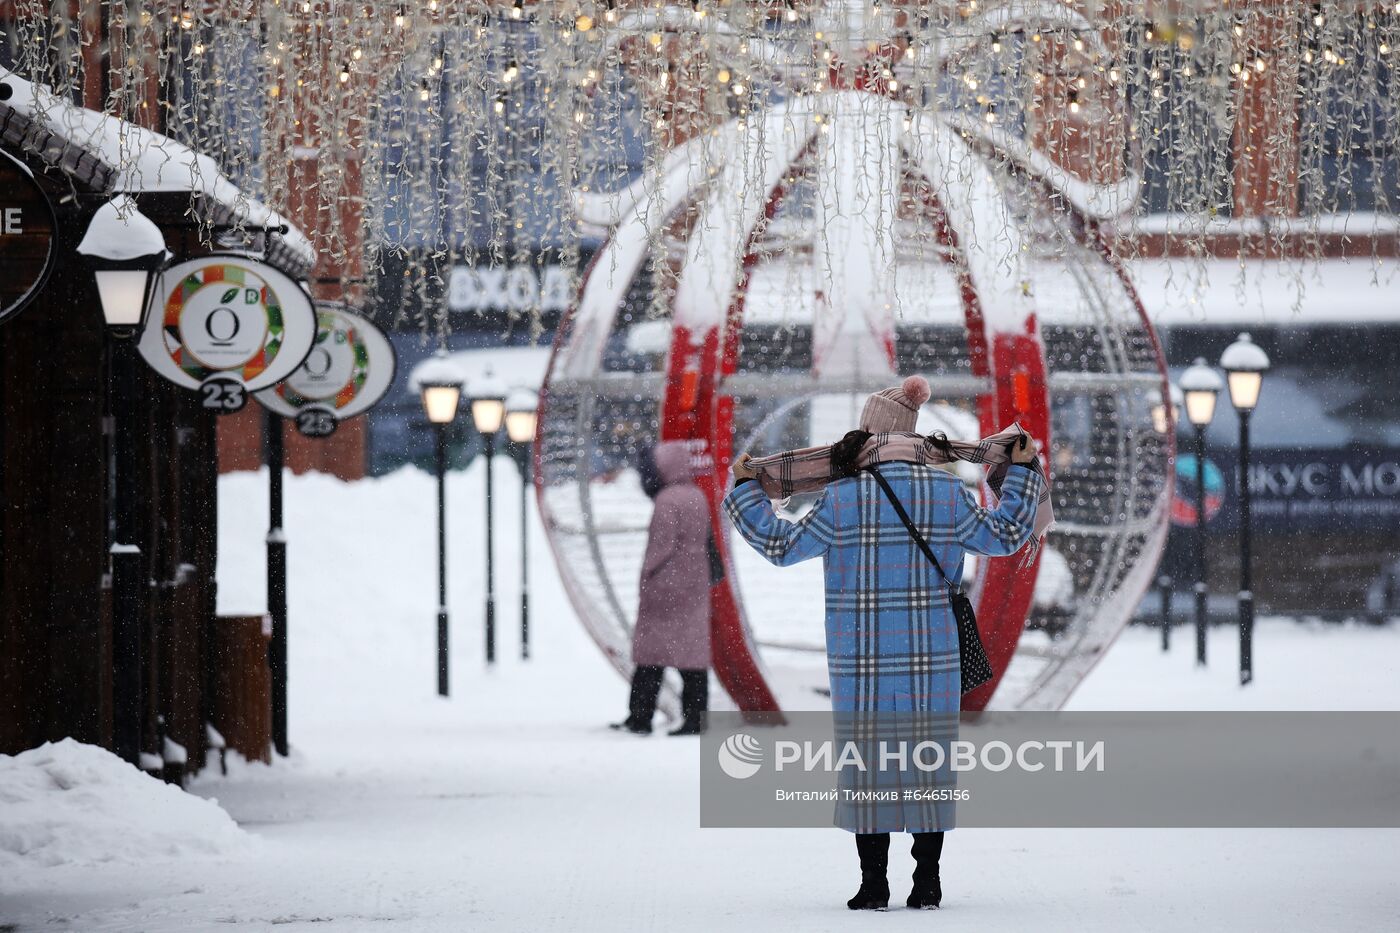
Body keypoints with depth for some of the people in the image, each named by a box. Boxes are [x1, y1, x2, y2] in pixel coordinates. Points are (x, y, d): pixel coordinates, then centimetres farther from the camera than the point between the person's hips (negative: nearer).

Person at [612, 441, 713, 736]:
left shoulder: (667, 499, -14)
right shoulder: (698, 497, 11)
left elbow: (663, 544, -17)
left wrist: (647, 572, -9)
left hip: (665, 585, -7)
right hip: (695, 584, 7)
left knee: (650, 652, -2)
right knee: (693, 649, 6)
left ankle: (640, 717, -1)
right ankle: (695, 719, 3)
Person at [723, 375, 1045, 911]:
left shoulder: (842, 500, -6)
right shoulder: (948, 494, -1)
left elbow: (781, 546, 2)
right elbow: (1004, 536, 11)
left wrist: (745, 490, 15)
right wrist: (1022, 472, 23)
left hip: (862, 659, -2)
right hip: (932, 656, 2)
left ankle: (873, 882, 2)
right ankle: (927, 881, 6)